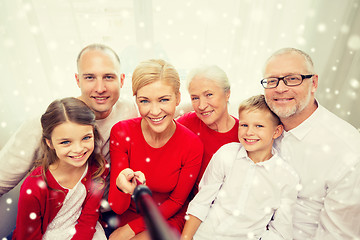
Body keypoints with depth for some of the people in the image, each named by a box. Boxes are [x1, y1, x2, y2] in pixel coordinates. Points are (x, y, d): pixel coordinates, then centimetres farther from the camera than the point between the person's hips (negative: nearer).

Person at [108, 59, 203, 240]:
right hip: (127, 215, 2)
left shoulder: (192, 145, -20)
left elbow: (176, 202, -6)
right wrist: (122, 186, -39)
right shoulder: (121, 132, -17)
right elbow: (117, 207, -16)